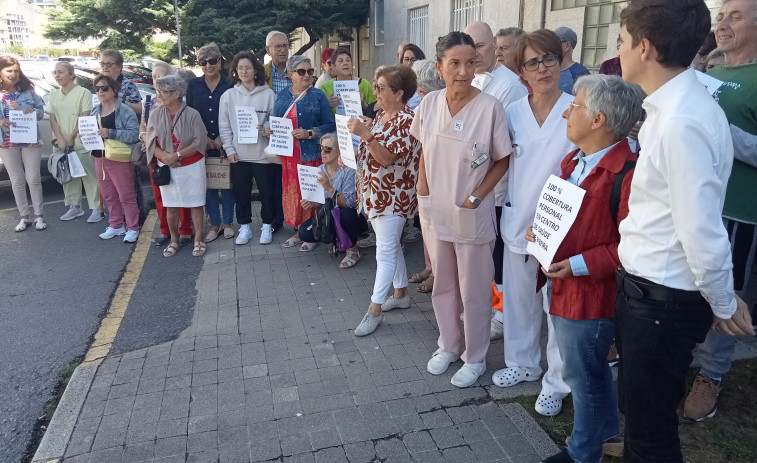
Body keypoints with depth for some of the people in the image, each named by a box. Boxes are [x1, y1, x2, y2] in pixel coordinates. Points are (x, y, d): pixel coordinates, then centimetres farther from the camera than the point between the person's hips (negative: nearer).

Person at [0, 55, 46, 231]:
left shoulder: (27, 90, 0)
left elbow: (41, 109, 5)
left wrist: (33, 111, -16)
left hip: (30, 140, 0)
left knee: (33, 178, 3)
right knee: (17, 180, 8)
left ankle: (38, 216, 13)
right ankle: (24, 217, 19)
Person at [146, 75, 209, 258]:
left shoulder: (192, 114, -12)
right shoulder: (155, 115, -1)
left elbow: (199, 143, -14)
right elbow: (152, 143, 0)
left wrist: (177, 155, -19)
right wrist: (165, 157, -18)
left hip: (191, 166, -3)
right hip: (167, 167, 3)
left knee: (195, 203, 4)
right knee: (170, 205, 10)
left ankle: (198, 240, 15)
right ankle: (174, 240, 24)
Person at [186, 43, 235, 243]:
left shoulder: (229, 85, -2)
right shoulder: (193, 85, 5)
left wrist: (222, 138, -10)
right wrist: (204, 138, -6)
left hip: (225, 142, -2)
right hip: (202, 143, 2)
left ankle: (227, 223, 18)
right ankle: (215, 224, 17)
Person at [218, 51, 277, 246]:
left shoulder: (268, 94, -2)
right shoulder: (228, 95, 4)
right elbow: (224, 126, 4)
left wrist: (265, 129, -19)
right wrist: (229, 149, -4)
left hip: (262, 153, -2)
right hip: (238, 154, 2)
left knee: (266, 191, 7)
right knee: (241, 192, 10)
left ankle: (267, 226, 23)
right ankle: (244, 227, 24)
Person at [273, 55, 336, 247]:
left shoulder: (318, 96, -2)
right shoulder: (282, 97, 12)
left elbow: (329, 125, -6)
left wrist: (309, 133, -18)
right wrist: (271, 131, -1)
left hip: (310, 153, -4)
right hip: (289, 154, 5)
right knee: (292, 193, 9)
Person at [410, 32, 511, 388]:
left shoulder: (490, 107, -15)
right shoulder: (429, 104, -2)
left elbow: (502, 160, -7)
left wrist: (476, 197, -14)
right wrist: (422, 196, 3)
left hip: (473, 214, -4)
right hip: (435, 210, 4)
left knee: (474, 291, 9)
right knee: (442, 285, 18)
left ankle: (475, 358, 29)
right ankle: (448, 346, 39)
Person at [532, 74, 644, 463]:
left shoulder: (626, 173, -24)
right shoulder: (573, 161, 6)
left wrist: (579, 264, -25)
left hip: (590, 293, -9)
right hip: (564, 285, 9)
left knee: (582, 374, 10)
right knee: (591, 368, 25)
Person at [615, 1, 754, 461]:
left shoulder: (680, 122, -26)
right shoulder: (674, 104, 4)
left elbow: (702, 230, -23)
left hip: (662, 299, -9)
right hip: (645, 286, 9)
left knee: (650, 426, 12)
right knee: (639, 406, 27)